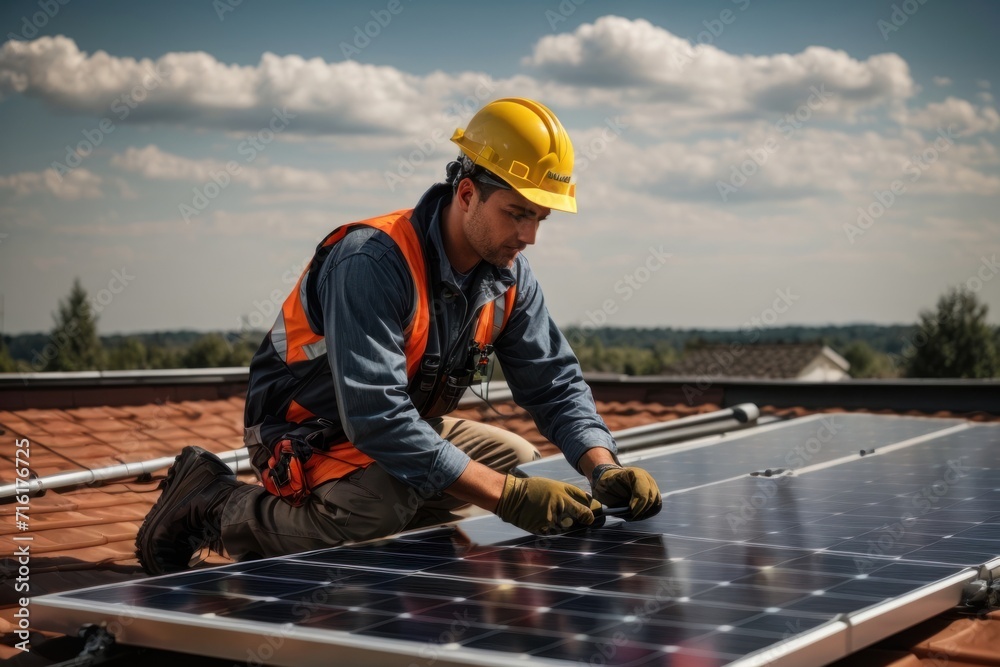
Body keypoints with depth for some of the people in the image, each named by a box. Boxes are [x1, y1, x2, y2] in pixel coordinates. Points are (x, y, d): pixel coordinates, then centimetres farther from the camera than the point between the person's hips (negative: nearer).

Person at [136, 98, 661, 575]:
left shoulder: (508, 275, -6)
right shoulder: (372, 263, -32)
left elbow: (555, 384, -1)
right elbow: (376, 417, -38)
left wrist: (603, 468, -22)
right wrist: (509, 496, -41)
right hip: (306, 434, -9)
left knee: (519, 459, 4)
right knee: (382, 508, -35)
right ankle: (216, 505, -9)